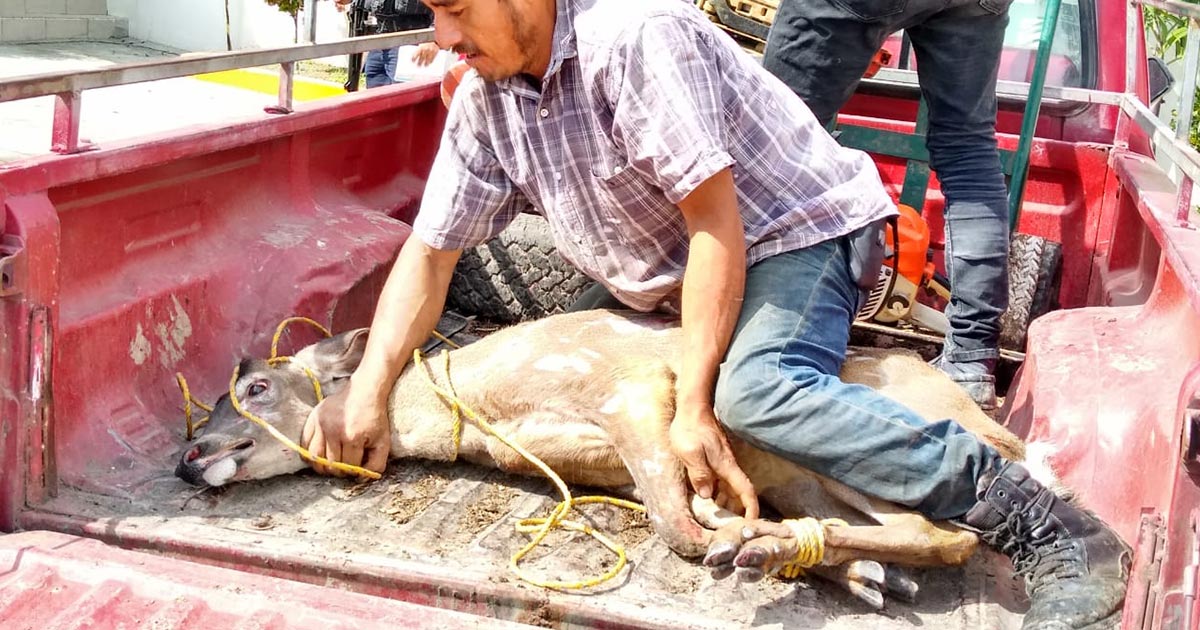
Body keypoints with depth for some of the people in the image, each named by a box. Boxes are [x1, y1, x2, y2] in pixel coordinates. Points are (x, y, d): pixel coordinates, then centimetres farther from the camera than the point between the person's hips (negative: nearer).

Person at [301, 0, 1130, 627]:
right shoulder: (483, 101, -1)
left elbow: (716, 220, -26)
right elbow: (431, 253, 1)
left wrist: (695, 405, -29)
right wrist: (369, 391, -13)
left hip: (796, 231, -9)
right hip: (676, 286, 9)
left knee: (755, 392, -35)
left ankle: (1046, 528, -29)